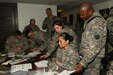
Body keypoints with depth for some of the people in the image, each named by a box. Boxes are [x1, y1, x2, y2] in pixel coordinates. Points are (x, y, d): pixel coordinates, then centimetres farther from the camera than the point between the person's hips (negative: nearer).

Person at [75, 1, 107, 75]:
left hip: (93, 59, -8)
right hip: (86, 56, 8)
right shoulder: (88, 21, 8)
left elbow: (95, 47, -24)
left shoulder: (97, 22, -21)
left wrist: (83, 63, -25)